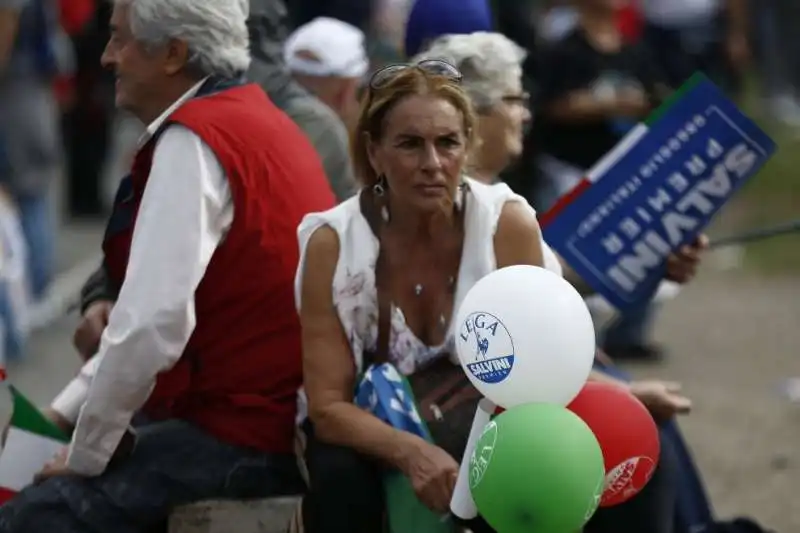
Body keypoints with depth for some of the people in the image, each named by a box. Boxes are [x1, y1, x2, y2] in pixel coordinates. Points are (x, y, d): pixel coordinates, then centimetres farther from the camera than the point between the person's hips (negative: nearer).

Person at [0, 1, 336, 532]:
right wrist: (66, 412, 16)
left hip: (248, 438, -10)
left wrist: (87, 454, -12)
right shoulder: (251, 115, 14)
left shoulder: (192, 140, -16)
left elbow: (152, 326, -24)